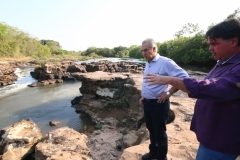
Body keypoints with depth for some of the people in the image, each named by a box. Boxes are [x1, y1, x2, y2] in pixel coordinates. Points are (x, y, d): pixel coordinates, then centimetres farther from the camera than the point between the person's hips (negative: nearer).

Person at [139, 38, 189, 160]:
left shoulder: (165, 62, -17)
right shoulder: (148, 63, 8)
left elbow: (184, 77, -19)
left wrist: (168, 93, -20)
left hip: (158, 104, -7)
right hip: (146, 102, 8)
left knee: (159, 132, 10)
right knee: (151, 129, 22)